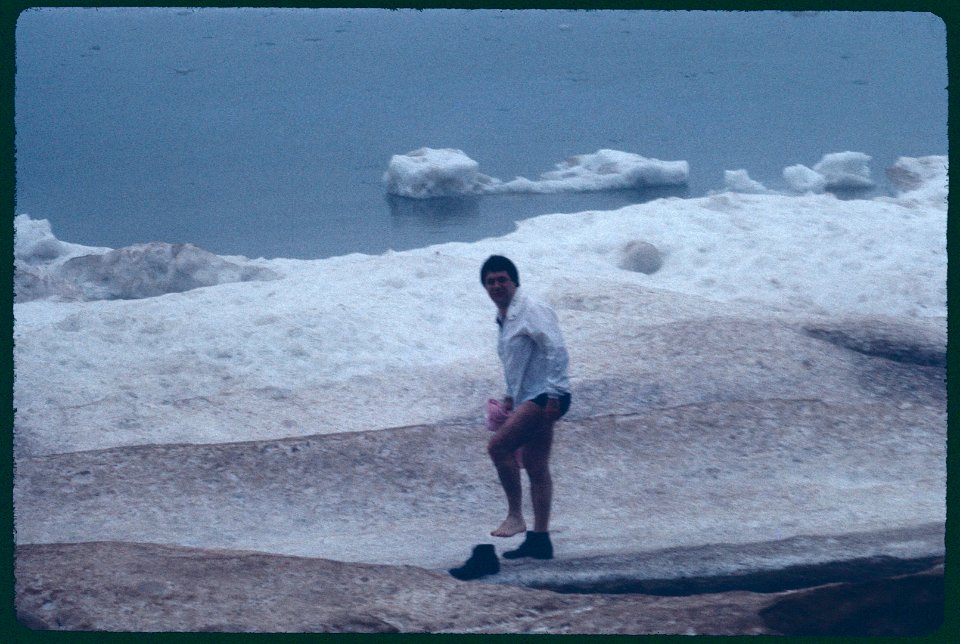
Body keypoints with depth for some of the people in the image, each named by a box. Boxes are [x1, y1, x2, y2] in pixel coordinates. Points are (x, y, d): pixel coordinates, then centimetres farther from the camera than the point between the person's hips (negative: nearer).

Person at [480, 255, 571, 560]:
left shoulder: (532, 311, -12)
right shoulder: (504, 317, 17)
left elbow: (556, 351, -18)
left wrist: (552, 396, -23)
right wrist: (510, 397, 22)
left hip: (546, 396, -10)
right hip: (528, 399, 10)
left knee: (498, 445, -18)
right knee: (536, 468, 8)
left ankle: (515, 515, -9)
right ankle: (540, 539, 10)